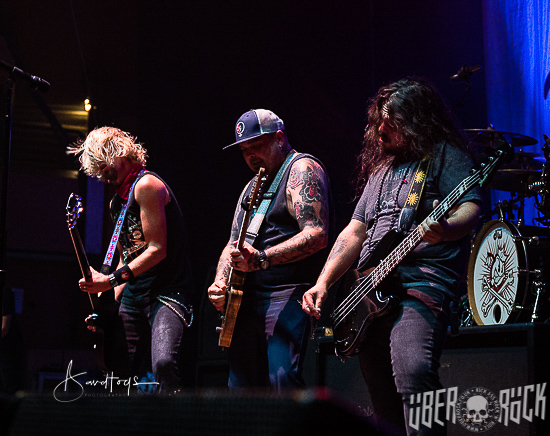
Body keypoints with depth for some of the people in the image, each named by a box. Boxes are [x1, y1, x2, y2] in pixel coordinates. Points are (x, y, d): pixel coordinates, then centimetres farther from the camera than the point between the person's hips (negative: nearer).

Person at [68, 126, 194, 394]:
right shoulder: (117, 202, 20)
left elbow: (157, 250, -15)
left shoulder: (146, 186, -8)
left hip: (168, 291, -9)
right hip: (133, 296, 9)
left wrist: (111, 280, -19)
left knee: (163, 363, -31)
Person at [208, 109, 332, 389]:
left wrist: (261, 259, -28)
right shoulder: (252, 187, 24)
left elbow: (317, 235, -18)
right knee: (241, 387, 7)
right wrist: (219, 283, 4)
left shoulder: (302, 169, -4)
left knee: (282, 379, -24)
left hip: (287, 295, -9)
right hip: (245, 300, 9)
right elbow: (233, 245, 24)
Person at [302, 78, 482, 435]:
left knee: (412, 374, -32)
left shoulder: (446, 155, 2)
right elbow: (353, 233, 23)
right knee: (385, 404, 8)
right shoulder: (381, 167, 24)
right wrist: (323, 284, 11)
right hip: (370, 293, 8)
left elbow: (470, 208, -13)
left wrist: (445, 229, -36)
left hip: (421, 283, -8)